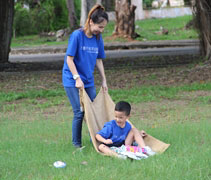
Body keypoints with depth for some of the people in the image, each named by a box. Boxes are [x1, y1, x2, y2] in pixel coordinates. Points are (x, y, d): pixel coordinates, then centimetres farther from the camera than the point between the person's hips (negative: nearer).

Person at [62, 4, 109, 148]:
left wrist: (104, 81, 12)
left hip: (88, 81, 6)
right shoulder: (77, 35, -16)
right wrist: (77, 78, -19)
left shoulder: (98, 38, 3)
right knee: (79, 112, -8)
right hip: (72, 81, -6)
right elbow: (69, 59, -14)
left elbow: (98, 60, 12)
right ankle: (76, 144, 4)